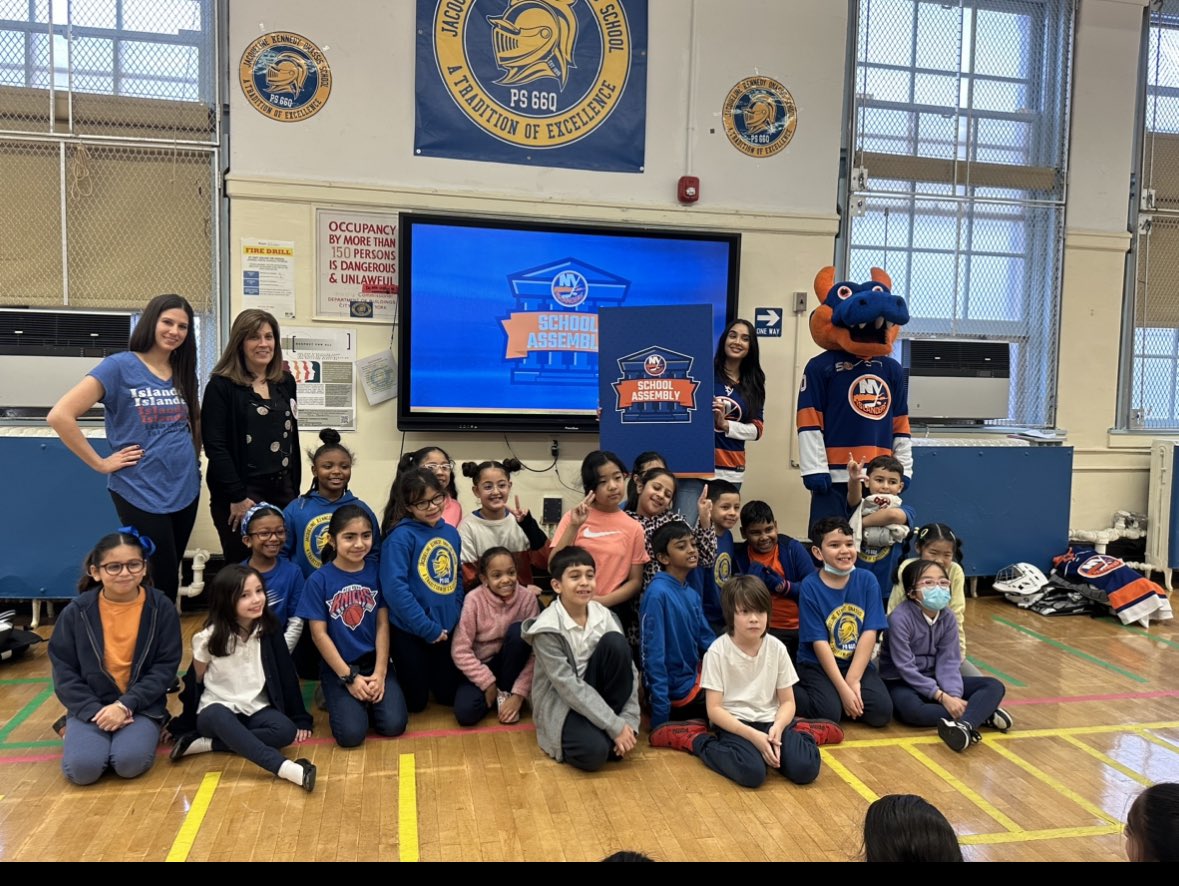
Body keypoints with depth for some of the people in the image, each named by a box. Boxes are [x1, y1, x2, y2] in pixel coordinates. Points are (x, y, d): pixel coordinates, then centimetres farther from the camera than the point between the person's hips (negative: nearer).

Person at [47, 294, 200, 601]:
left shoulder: (182, 373, 8)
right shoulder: (120, 366, -10)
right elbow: (60, 416, -16)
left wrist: (189, 461, 9)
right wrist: (101, 463, -12)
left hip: (185, 490, 6)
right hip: (141, 493, -6)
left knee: (170, 578, 16)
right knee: (161, 583, 0)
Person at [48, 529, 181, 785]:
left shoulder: (161, 608, -6)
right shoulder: (76, 612, -5)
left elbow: (166, 667, -6)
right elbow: (63, 671, -2)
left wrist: (125, 705, -17)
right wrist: (95, 711, -14)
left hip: (141, 705, -1)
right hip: (91, 706, 2)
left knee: (130, 762, -26)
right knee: (82, 767, -21)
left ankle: (141, 733, 7)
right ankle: (77, 730, 12)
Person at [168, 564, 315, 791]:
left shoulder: (269, 629, -6)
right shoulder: (208, 638, -10)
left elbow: (286, 673, -2)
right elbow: (196, 681, 0)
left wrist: (300, 719, -2)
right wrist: (180, 724, 2)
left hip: (257, 710, 2)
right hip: (217, 709, -2)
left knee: (285, 731, -29)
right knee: (217, 716, -38)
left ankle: (205, 744, -21)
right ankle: (287, 768, -50)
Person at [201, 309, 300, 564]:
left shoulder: (285, 382, 10)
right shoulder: (221, 386, -7)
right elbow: (215, 447, -13)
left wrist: (295, 488, 12)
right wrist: (237, 497, -17)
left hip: (282, 490, 5)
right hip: (241, 493, -5)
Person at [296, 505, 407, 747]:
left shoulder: (377, 572, -3)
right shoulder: (319, 580, -9)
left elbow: (382, 624, -2)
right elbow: (319, 634, -8)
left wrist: (380, 673, -10)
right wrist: (349, 677, -11)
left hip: (375, 661, 2)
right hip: (337, 666, -2)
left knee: (394, 724, -15)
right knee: (351, 734, -17)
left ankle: (369, 697, 16)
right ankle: (336, 697, 14)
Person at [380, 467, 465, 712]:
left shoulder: (451, 532, 3)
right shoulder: (401, 536, -18)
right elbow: (394, 587, -24)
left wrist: (456, 617, 1)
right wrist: (428, 628, -21)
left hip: (447, 629, 6)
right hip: (410, 632, -5)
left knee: (448, 696, 16)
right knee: (416, 702, 10)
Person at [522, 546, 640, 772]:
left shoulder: (606, 617, -6)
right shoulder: (547, 629, -20)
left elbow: (629, 670, -7)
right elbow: (569, 688, -22)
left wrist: (628, 720, -19)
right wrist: (615, 727, -24)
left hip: (596, 695, 5)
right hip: (561, 703, -4)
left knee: (615, 642, -22)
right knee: (593, 752, -33)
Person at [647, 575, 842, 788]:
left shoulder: (776, 648, -2)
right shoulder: (718, 651, -12)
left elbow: (787, 701, 5)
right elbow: (714, 709, -11)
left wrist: (777, 727, -17)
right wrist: (753, 735, -23)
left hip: (771, 721, 3)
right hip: (734, 724, -3)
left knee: (805, 769, -22)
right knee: (752, 772, -32)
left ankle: (801, 733, 11)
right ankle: (699, 741, -6)